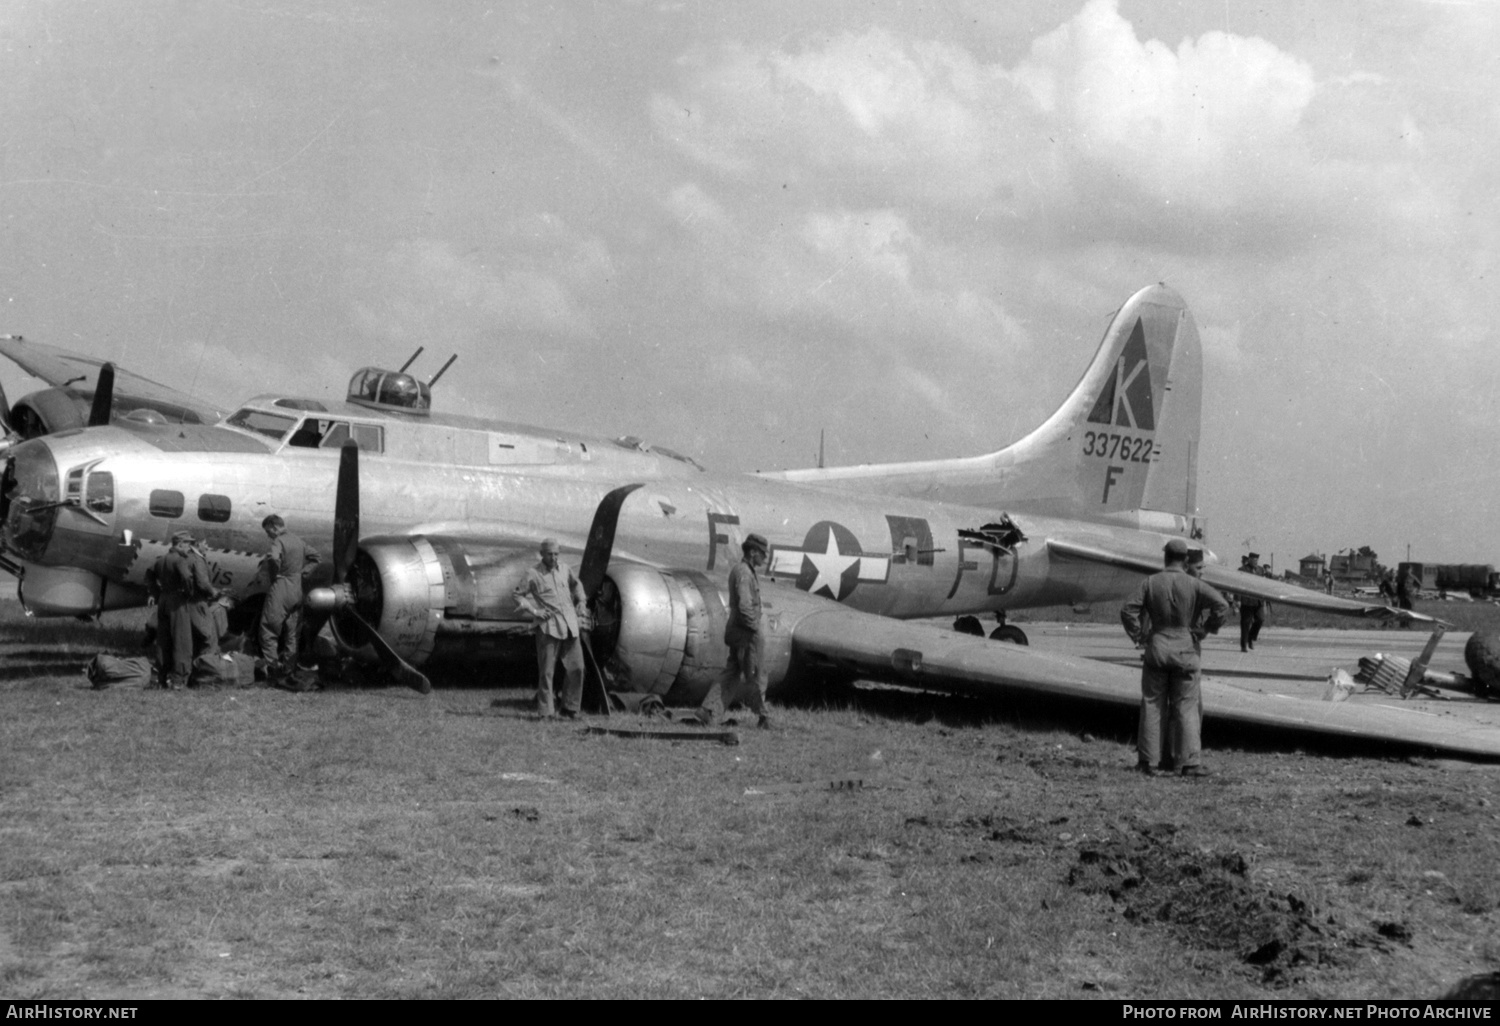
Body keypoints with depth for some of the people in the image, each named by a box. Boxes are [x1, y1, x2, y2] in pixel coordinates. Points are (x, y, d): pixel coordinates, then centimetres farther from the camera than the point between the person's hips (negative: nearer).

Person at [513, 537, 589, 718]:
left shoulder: (564, 568, 9)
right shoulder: (533, 574, -4)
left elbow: (576, 584, 28)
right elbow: (518, 595, 2)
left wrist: (581, 602, 16)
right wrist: (534, 611, -8)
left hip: (570, 625, 5)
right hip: (548, 627, -5)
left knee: (576, 667, 4)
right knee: (546, 671, -3)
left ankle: (569, 707, 17)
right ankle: (546, 711, 3)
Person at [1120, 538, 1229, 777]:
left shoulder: (1150, 583, 0)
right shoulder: (1193, 585, -3)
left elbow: (1128, 611, -7)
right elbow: (1221, 606, -12)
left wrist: (1138, 635, 4)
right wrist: (1206, 630, -2)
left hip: (1157, 648, 1)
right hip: (1185, 650, -1)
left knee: (1152, 706, 8)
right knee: (1187, 708, 3)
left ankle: (1148, 761, 9)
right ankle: (1190, 762, -2)